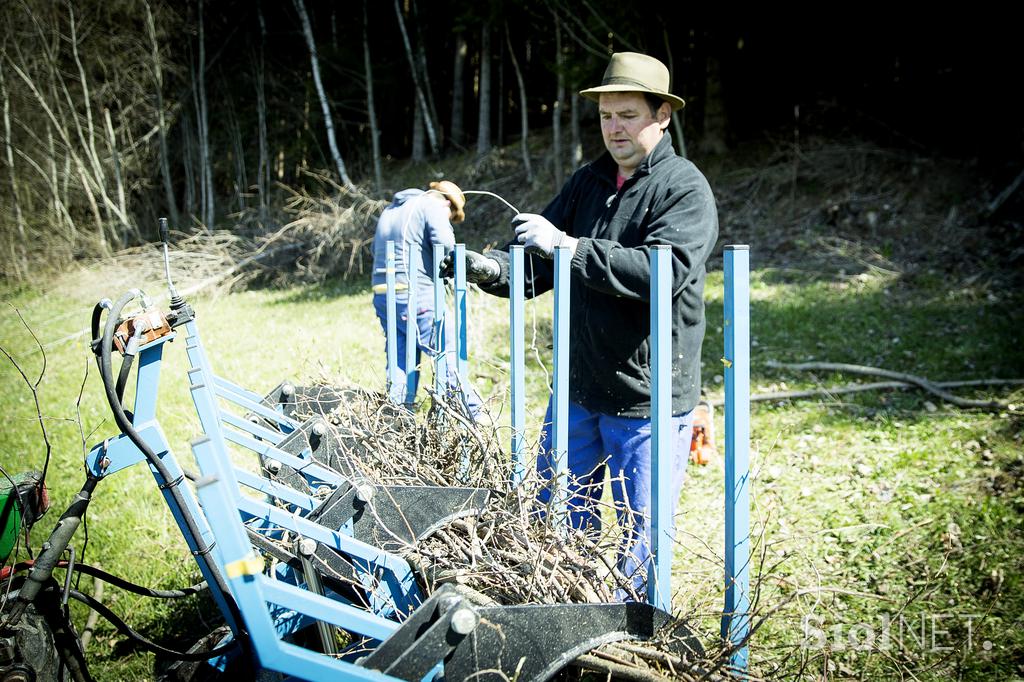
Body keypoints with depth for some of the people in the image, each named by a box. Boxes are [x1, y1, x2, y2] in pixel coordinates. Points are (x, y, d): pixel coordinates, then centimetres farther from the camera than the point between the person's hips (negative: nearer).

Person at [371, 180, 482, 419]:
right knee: (449, 352, -3)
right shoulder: (433, 205, -1)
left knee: (401, 362, 12)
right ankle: (475, 415, -2)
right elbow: (444, 242, -16)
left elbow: (376, 248, 25)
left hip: (382, 296, 8)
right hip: (415, 294, -8)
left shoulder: (391, 209, 25)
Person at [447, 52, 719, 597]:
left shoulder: (685, 189, -10)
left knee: (641, 533, 5)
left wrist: (569, 247, -31)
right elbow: (539, 267, 10)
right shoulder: (587, 182, 11)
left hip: (648, 398, -7)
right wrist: (489, 269, -11)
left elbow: (665, 271, -27)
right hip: (578, 389, 7)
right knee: (557, 522, 16)